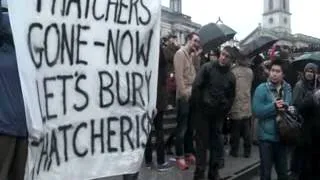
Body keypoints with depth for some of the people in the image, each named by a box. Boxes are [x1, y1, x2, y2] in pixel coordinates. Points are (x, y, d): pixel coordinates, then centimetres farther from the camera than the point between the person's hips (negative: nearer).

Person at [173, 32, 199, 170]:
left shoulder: (192, 56, 17)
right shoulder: (180, 53, -7)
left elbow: (195, 75, 9)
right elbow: (179, 75, -16)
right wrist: (184, 93, -18)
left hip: (193, 96, 8)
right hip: (184, 97, -8)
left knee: (190, 127, 14)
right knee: (182, 128, -1)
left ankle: (189, 153, 25)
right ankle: (179, 157, 8)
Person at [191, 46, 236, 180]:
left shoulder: (231, 76, 6)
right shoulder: (207, 67, -6)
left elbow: (231, 97, 12)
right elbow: (196, 87, -11)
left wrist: (224, 111, 4)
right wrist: (198, 107, -11)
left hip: (218, 114, 4)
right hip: (203, 111, -4)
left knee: (216, 142, 10)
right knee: (202, 142, 2)